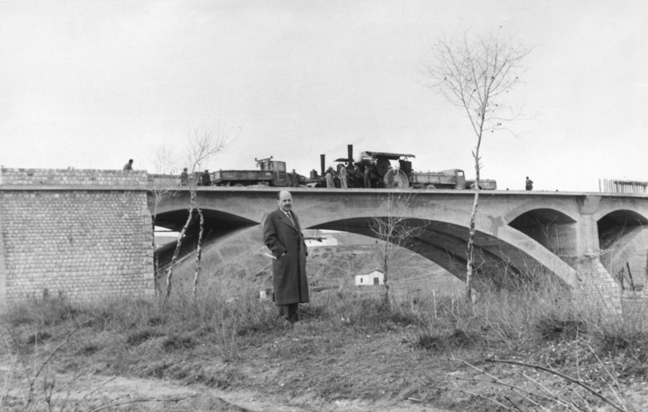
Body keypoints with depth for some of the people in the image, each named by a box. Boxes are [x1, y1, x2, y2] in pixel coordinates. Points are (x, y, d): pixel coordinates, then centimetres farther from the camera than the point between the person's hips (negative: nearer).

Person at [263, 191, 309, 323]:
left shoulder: (294, 216, 20)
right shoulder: (272, 217, -4)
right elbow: (268, 238, -11)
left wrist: (304, 251, 12)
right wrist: (281, 252, -17)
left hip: (297, 261, 7)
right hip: (283, 261, -7)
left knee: (295, 290, 10)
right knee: (283, 290, -4)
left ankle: (294, 320, 17)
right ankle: (283, 320, 0)